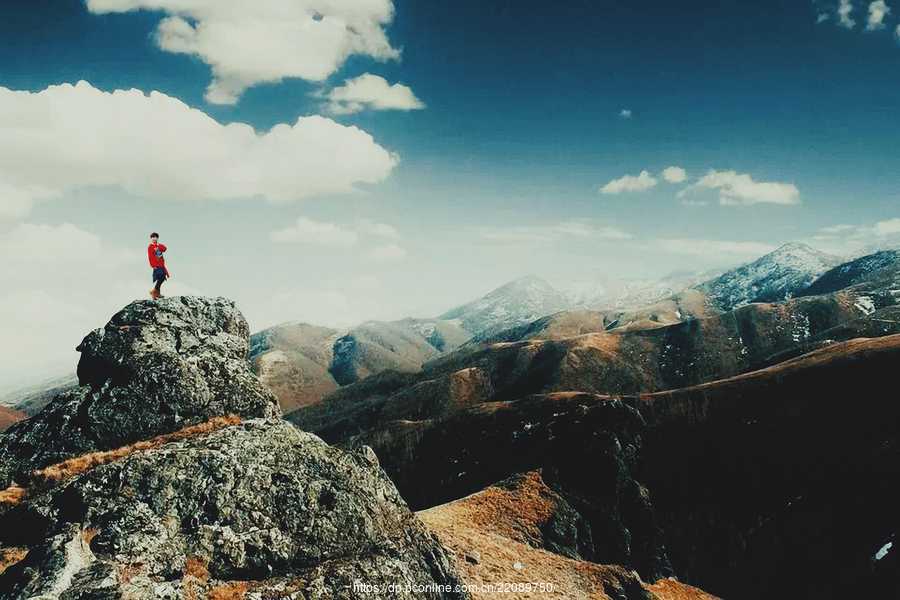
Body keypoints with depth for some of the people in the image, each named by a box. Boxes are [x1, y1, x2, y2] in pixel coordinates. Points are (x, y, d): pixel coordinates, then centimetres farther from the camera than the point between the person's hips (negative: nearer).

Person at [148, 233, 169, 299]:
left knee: (161, 279, 10)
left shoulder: (159, 245, 15)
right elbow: (151, 257, -12)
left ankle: (157, 293, 18)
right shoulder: (150, 247, -7)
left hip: (161, 265, 8)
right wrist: (153, 265, -16)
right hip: (157, 266, -8)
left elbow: (164, 249, 0)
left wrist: (159, 245, -11)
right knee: (161, 278, -17)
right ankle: (154, 291, -10)